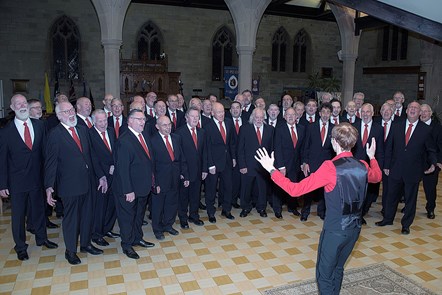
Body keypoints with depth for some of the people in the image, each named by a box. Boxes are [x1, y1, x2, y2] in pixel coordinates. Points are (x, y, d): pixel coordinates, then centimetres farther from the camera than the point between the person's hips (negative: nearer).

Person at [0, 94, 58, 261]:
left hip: (37, 178, 3)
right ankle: (20, 247, 29)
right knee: (18, 215, 10)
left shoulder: (39, 125, 1)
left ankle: (41, 238, 39)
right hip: (17, 181, -2)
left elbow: (45, 151, 4)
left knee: (39, 209, 18)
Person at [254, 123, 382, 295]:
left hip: (334, 230, -7)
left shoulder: (331, 167, -23)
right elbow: (377, 177, 23)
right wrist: (372, 157, 36)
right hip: (354, 229, 7)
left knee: (324, 274, 11)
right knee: (338, 268, 26)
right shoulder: (363, 166, -4)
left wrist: (272, 170, -19)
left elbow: (295, 190, -25)